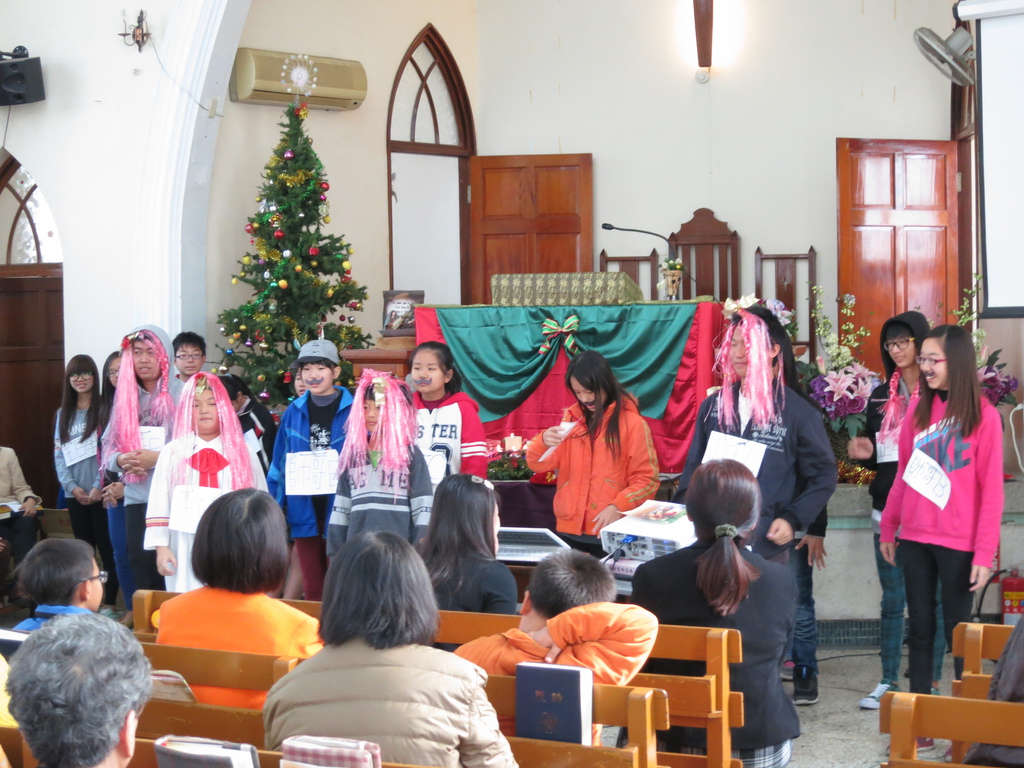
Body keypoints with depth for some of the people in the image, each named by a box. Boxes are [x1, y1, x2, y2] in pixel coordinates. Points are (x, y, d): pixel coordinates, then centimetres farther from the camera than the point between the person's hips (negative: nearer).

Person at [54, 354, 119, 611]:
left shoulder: (105, 408, -1)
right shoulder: (63, 413, 14)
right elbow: (58, 455, 9)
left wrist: (99, 486, -16)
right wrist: (72, 487, -6)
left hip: (101, 493, -5)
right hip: (75, 495, 5)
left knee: (107, 548, -3)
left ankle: (109, 603, 2)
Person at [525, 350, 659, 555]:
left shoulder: (632, 422, -5)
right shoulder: (571, 419, 9)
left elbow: (646, 480, -6)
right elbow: (539, 465, 5)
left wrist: (618, 507, -20)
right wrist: (543, 442, -16)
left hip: (611, 533, -4)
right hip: (569, 529, 4)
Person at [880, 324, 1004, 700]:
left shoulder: (983, 415, -7)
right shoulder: (918, 408, 7)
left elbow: (991, 490, -8)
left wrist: (985, 553, -11)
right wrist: (888, 528, 10)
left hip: (958, 541, -4)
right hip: (915, 538, 4)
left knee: (957, 628, 2)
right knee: (919, 626, 8)